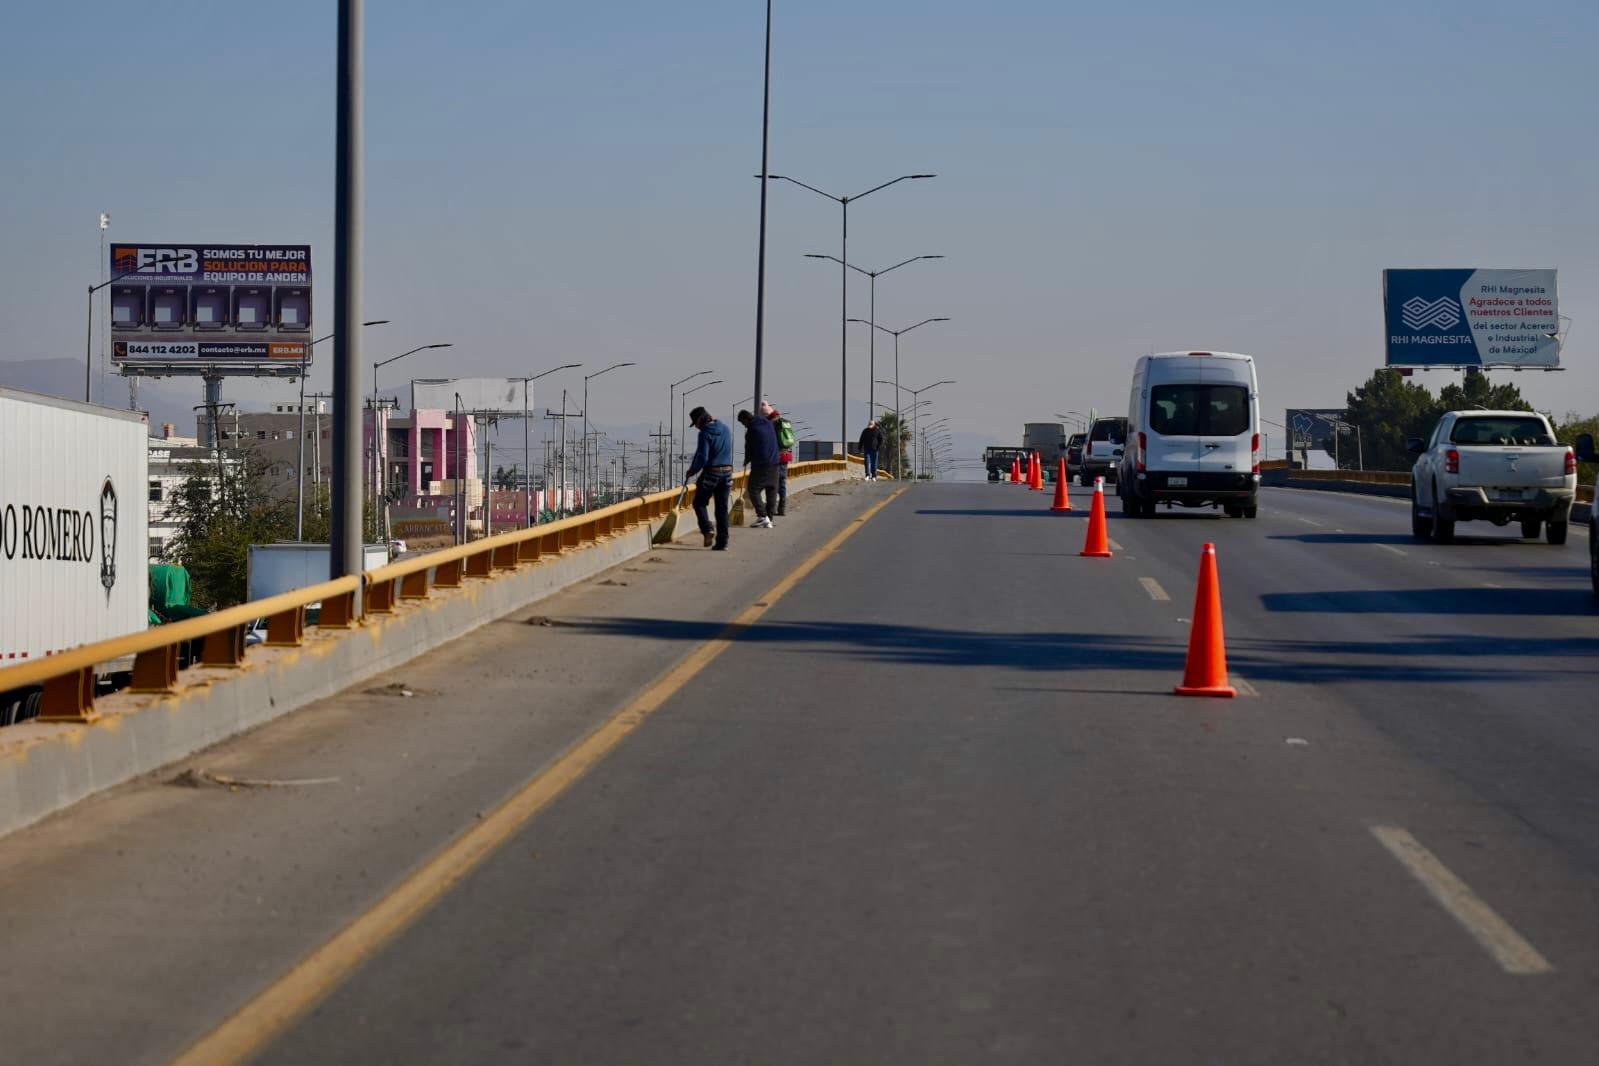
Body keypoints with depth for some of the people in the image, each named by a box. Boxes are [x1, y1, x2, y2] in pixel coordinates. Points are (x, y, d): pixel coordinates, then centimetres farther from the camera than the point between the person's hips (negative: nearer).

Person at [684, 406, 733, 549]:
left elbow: (702, 457, -17)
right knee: (722, 508, 9)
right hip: (727, 472, 6)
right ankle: (722, 542, 7)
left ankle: (707, 530, -10)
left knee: (699, 503, 10)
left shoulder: (705, 433, -12)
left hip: (711, 472, -6)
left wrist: (692, 471, -3)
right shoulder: (726, 430, 11)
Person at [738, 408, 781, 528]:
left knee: (754, 490, -2)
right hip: (774, 463, 8)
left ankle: (763, 517, -11)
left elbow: (749, 448, -2)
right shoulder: (768, 423, 11)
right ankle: (769, 519, 9)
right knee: (771, 491, 8)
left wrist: (746, 461, 15)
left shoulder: (751, 429, -11)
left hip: (760, 464, -8)